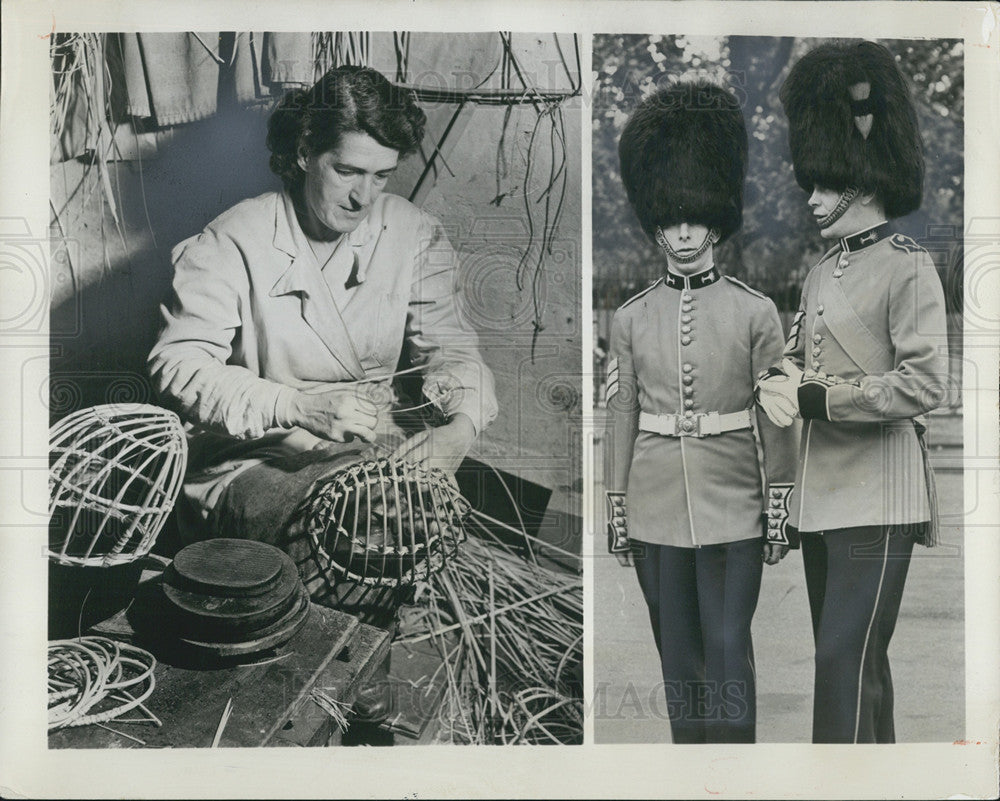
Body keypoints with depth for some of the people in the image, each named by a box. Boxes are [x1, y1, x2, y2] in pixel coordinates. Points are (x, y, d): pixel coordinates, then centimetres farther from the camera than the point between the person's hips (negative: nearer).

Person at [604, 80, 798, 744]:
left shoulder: (755, 311, -2)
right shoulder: (632, 317, 4)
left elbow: (776, 416, 0)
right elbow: (623, 414, 8)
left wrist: (780, 507, -3)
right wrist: (617, 509, 7)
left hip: (732, 503, -2)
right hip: (656, 506, 3)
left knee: (728, 649, -1)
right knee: (678, 651, 11)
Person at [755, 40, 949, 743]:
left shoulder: (908, 268, -10)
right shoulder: (823, 272, 14)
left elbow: (925, 383, -17)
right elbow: (796, 350, 19)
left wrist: (815, 398, -19)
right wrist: (780, 382, -5)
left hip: (877, 499, -8)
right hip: (821, 494, 8)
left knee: (847, 660, -9)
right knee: (854, 657, 16)